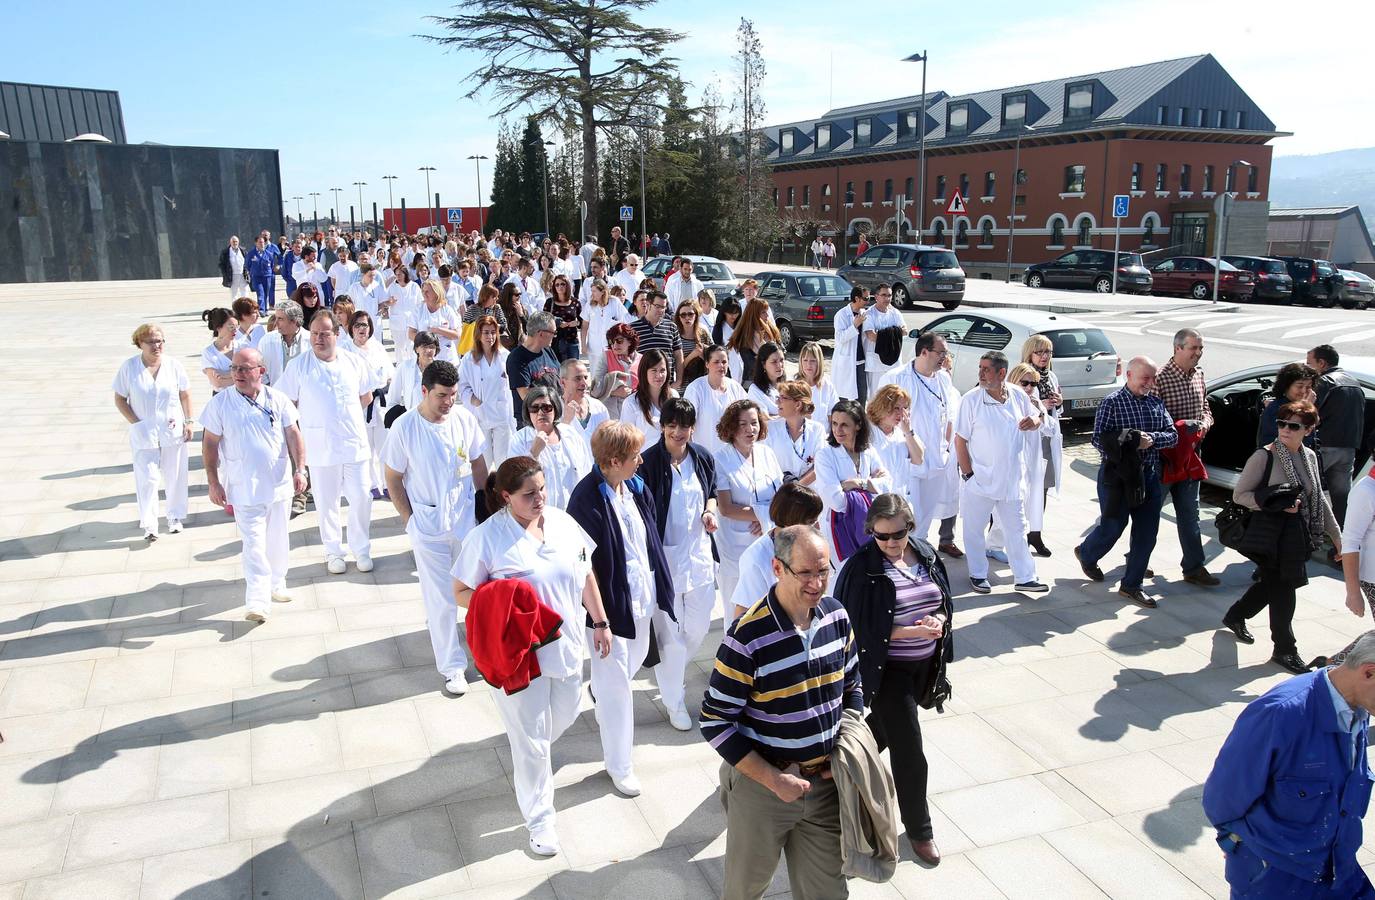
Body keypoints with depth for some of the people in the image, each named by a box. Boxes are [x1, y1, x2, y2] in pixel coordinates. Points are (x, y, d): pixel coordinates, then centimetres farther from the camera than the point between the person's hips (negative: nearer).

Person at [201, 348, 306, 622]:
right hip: (245, 488, -3)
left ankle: (276, 584, 34)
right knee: (254, 543, -9)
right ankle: (257, 602, -11)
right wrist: (213, 483, -4)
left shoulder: (277, 400, 0)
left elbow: (293, 435, 2)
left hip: (280, 483, 3)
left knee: (277, 539, 15)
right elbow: (209, 444, 0)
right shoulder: (220, 403, -5)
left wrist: (300, 470, -7)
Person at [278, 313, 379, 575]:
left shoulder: (354, 361, 2)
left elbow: (366, 396, 13)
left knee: (361, 498, 5)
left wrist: (345, 416, 8)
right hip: (320, 448, -2)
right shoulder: (298, 365, -5)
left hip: (355, 443, 2)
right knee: (327, 503, 8)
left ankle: (361, 549, 22)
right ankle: (333, 551, 24)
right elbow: (288, 404, 1)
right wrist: (316, 419, 1)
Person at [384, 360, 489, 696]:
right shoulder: (404, 427, -13)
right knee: (441, 600, 4)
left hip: (466, 520, 3)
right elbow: (393, 480, -3)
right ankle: (452, 667, 19)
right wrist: (410, 521, -5)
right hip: (428, 527, -3)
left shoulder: (464, 418, -5)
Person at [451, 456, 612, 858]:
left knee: (563, 716, 23)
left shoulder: (563, 522, -3)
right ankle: (539, 818, 26)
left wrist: (600, 622, 10)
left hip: (566, 644, 5)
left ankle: (527, 759, 56)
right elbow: (461, 592, -8)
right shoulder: (487, 537, -17)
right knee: (531, 738, 6)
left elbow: (586, 574, 8)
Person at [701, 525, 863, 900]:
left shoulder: (837, 616, -5)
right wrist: (773, 780, -19)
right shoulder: (749, 636, -23)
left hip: (827, 782, 4)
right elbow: (715, 722, -17)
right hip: (762, 782, -4)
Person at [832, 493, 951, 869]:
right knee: (909, 752, 0)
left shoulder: (925, 553, -1)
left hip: (924, 665, 6)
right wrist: (914, 631, -27)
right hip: (888, 670, -6)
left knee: (883, 728, 24)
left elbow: (946, 601, 7)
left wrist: (938, 620, -16)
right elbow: (863, 628, -18)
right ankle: (918, 829, 20)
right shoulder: (863, 567, -19)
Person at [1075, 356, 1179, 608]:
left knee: (1147, 533, 5)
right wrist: (1133, 442, -21)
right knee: (1113, 526, 4)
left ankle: (1131, 585, 16)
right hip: (1118, 476, -5)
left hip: (1148, 475, 6)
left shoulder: (1156, 403, 9)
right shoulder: (1112, 402, -8)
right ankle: (1086, 554, 36)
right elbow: (1100, 439, -15)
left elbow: (1173, 436, 4)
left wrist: (1150, 438, -15)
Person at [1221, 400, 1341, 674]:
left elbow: (1320, 498, 16)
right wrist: (1278, 503, -21)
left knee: (1273, 583, 15)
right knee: (1281, 588, -1)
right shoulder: (1264, 456, -12)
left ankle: (1235, 616, 39)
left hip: (1298, 535, 6)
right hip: (1270, 533, -6)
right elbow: (1239, 494, -10)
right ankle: (1285, 649, 13)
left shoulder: (1309, 457, 7)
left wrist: (1336, 535, 17)